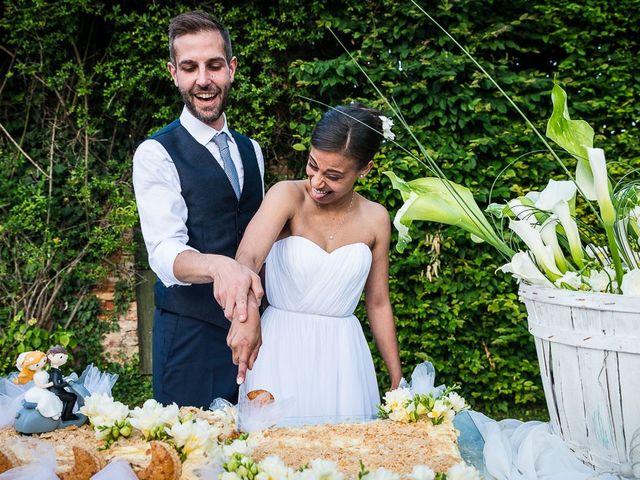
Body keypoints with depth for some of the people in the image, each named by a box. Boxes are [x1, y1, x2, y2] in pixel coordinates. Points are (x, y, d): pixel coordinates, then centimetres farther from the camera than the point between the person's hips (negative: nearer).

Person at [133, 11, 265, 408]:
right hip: (189, 332, -5)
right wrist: (217, 266, -40)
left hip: (252, 326, 6)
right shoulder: (156, 154, -8)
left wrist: (257, 312, 13)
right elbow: (165, 252, -20)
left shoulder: (251, 150, 13)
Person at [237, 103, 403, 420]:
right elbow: (246, 258, -26)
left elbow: (378, 303, 9)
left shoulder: (375, 219, 2)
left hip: (342, 356, 3)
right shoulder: (287, 196, -10)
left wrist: (398, 382, 11)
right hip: (282, 350, -3)